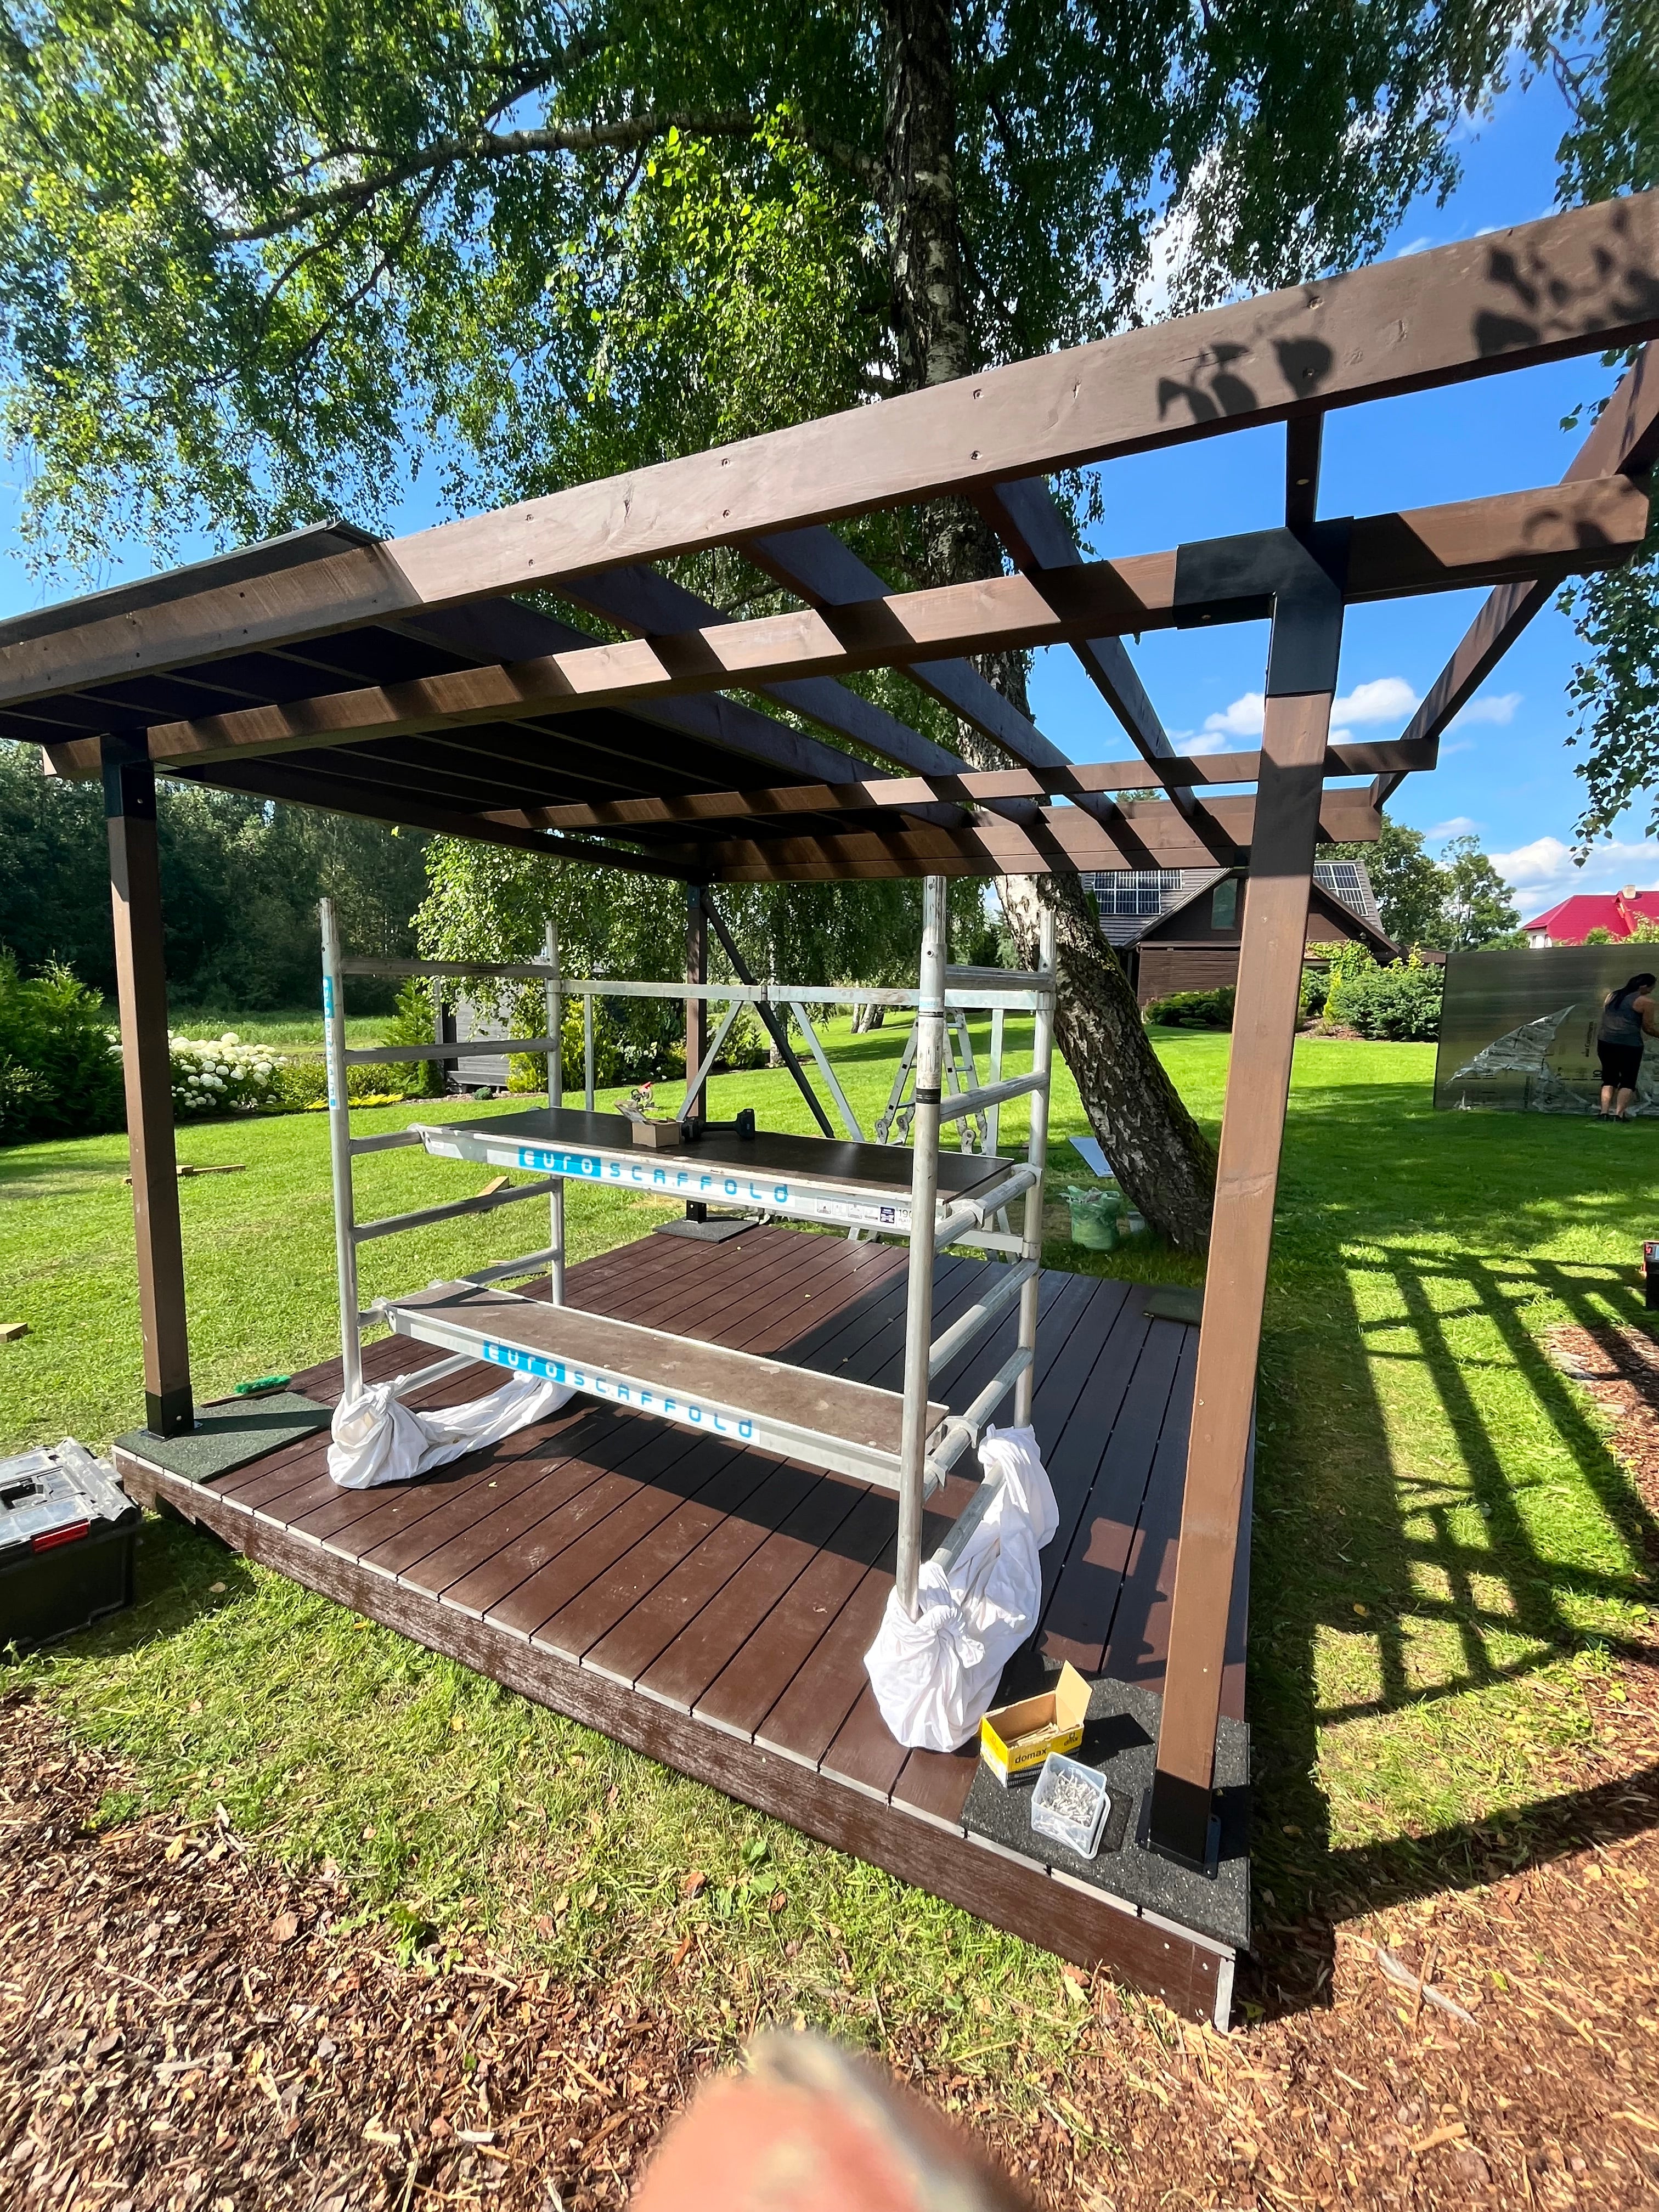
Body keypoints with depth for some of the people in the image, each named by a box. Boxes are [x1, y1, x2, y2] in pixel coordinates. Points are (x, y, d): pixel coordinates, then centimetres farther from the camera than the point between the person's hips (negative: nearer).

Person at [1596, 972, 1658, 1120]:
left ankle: (1605, 1112, 5)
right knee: (1628, 1080, 3)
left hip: (1605, 1042, 5)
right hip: (1629, 1045, -5)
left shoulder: (1611, 996, 15)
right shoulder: (1645, 1001, -2)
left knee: (1609, 1078, 13)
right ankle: (1619, 1114, -5)